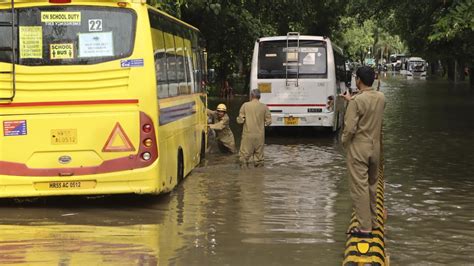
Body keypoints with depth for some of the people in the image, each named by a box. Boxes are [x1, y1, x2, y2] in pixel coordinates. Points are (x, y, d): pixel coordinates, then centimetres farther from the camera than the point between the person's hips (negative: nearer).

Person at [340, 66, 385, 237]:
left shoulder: (357, 101, -19)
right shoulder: (381, 98, 1)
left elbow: (350, 127, -20)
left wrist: (344, 141, -1)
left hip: (358, 148, -7)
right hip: (375, 146, 7)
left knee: (359, 187, -2)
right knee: (372, 185, 20)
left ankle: (364, 228, -2)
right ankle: (373, 222, 29)